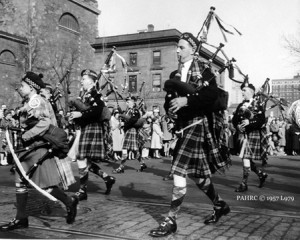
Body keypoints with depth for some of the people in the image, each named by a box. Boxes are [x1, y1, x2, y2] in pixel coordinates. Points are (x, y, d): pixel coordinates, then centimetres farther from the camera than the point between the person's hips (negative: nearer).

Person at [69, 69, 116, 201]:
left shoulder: (95, 95, -10)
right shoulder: (85, 95, 18)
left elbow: (97, 110, -25)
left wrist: (80, 114, -26)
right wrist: (74, 115, 2)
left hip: (92, 129, -9)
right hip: (85, 129, 9)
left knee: (82, 160, -7)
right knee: (86, 161, 12)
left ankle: (82, 191, 4)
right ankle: (108, 178, 23)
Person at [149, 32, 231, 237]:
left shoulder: (203, 68, -4)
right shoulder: (175, 74, 16)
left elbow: (212, 94, -17)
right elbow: (169, 98, 18)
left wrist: (187, 100, -26)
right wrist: (170, 108, -5)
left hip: (197, 123, -8)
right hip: (184, 125, 8)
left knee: (179, 171, -14)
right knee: (197, 173, 15)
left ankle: (171, 221, -6)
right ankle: (220, 205, 36)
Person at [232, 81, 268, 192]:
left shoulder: (257, 105, -4)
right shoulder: (241, 105, 13)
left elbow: (262, 120, -13)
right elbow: (234, 119, 10)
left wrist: (249, 122, -24)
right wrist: (238, 126, -10)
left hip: (254, 134, -6)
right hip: (243, 134, 7)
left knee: (246, 158, -11)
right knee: (246, 158, 10)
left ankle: (244, 184, -3)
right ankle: (261, 174, 33)